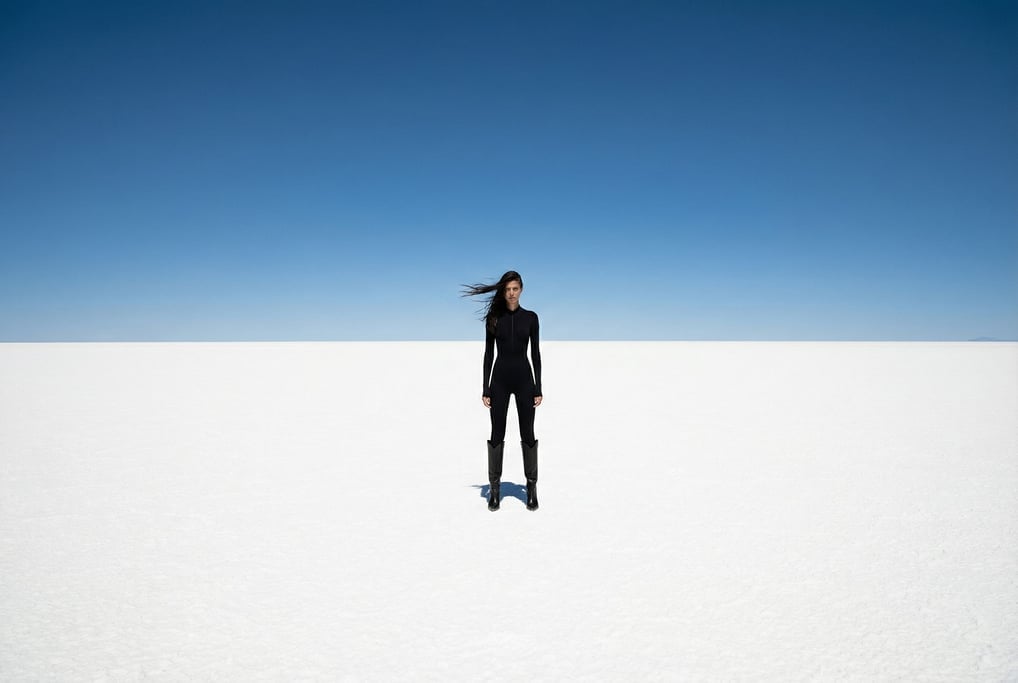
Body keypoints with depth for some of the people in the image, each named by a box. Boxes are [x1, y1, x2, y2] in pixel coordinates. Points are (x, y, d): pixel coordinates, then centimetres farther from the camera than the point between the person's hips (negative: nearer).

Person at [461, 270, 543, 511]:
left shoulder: (531, 317, 3)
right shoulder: (493, 317, 2)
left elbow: (535, 353, 2)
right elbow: (488, 353, 2)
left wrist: (539, 388, -2)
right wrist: (485, 388, -3)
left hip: (524, 378, 0)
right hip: (500, 378, 0)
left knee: (528, 434, 4)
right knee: (497, 434, 4)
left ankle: (532, 487, 16)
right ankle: (495, 488, 15)